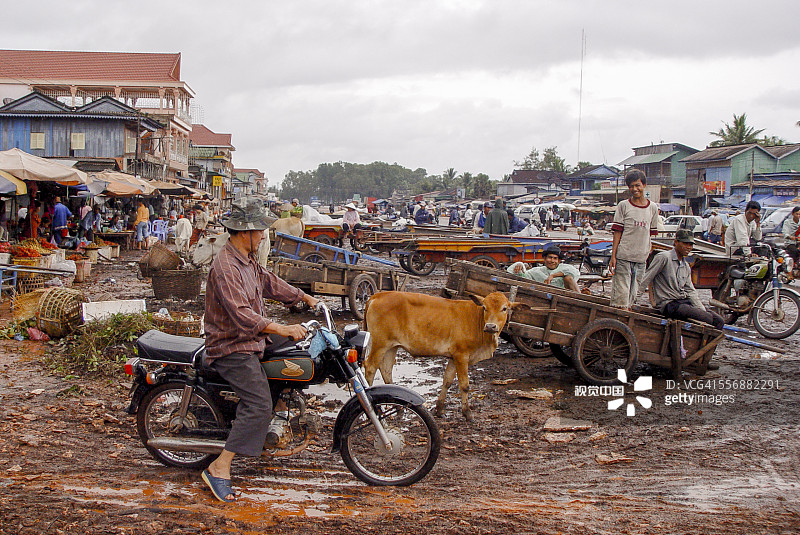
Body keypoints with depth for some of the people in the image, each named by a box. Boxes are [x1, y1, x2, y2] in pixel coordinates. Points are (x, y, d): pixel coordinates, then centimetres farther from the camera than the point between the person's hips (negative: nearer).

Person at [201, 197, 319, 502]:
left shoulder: (247, 260, 10)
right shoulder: (225, 268, -24)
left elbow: (269, 282, 26)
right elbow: (241, 314, -33)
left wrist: (304, 298, 32)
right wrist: (281, 330, -39)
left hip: (251, 338, 10)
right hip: (232, 348, -10)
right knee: (258, 406, -21)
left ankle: (280, 413, 24)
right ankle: (219, 469, -17)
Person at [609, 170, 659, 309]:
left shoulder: (653, 208, 11)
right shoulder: (623, 206, 3)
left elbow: (650, 234, 14)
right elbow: (617, 232, 0)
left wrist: (648, 255, 7)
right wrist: (613, 257, -6)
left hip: (641, 259, 3)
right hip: (623, 256, -3)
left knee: (632, 295, 5)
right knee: (620, 296, -8)